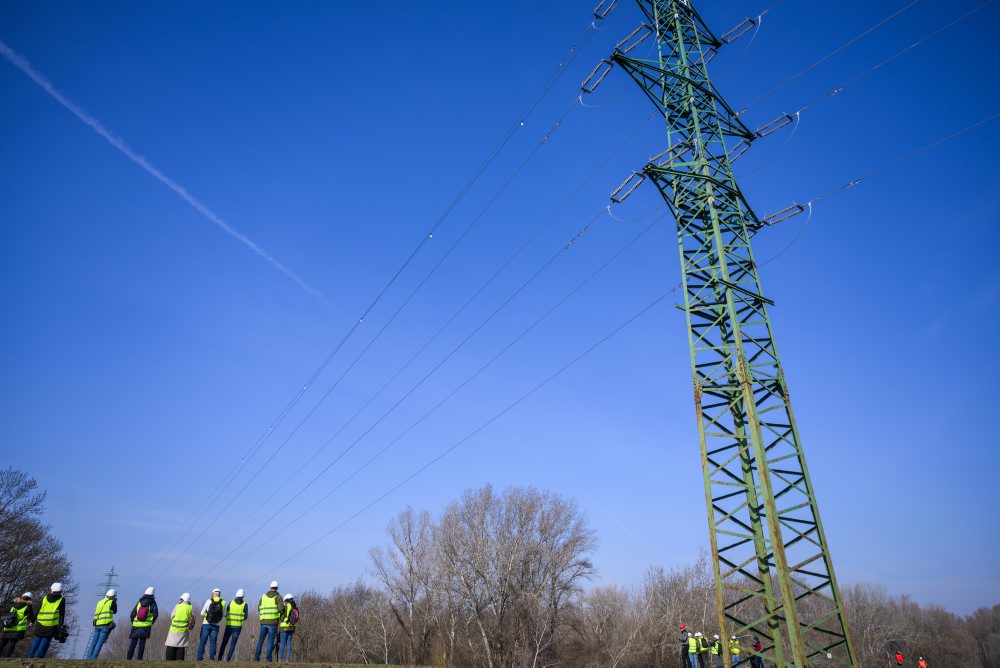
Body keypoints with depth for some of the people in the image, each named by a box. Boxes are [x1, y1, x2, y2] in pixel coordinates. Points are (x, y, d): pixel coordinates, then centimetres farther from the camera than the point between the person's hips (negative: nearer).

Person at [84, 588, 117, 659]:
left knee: (94, 642, 10)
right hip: (106, 624, -5)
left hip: (97, 624, 5)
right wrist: (115, 602, 23)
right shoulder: (112, 602, 0)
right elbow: (115, 611, 13)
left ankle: (88, 657, 6)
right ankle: (93, 658, -8)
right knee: (100, 642, -3)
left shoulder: (100, 602, 16)